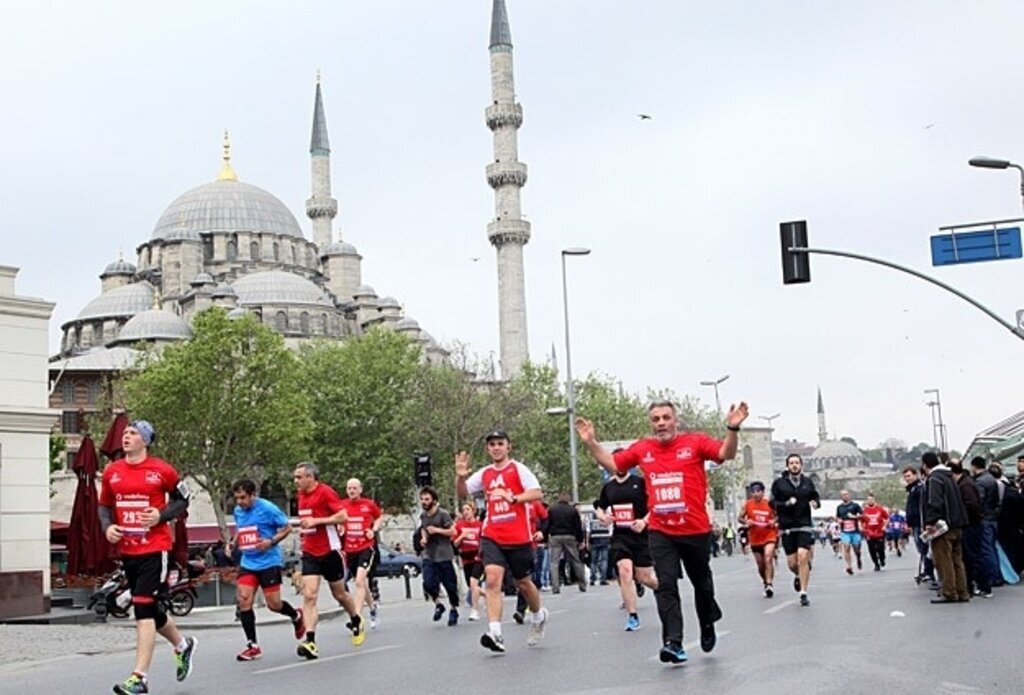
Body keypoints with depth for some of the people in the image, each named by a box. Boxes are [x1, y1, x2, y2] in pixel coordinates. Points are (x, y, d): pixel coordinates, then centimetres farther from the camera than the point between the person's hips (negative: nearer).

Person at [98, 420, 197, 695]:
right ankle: (182, 644, 43)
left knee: (144, 610, -13)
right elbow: (104, 505, 17)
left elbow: (182, 500, 3)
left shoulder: (162, 470, -6)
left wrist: (161, 515, -13)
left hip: (155, 549, -6)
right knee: (150, 610, 17)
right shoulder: (112, 472, 7)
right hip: (127, 550, 6)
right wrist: (107, 527, -2)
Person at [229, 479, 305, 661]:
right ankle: (253, 646, 0)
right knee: (243, 600, -9)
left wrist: (271, 541, -20)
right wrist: (234, 543, 5)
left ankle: (296, 616, 33)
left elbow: (287, 527, -6)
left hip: (269, 562, -5)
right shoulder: (238, 511, 7)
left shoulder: (268, 508, -12)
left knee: (274, 604, -2)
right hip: (247, 563, 5)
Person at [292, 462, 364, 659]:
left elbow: (343, 517, -18)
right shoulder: (302, 496, 9)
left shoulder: (326, 492, -13)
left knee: (339, 593, 11)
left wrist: (316, 521, -22)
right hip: (310, 554, 5)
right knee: (309, 595, -12)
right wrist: (304, 529, 9)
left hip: (330, 552, -5)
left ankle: (357, 622, 39)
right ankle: (310, 642, -19)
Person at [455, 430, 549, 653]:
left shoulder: (518, 469, -3)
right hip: (492, 537, 3)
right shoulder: (484, 474, 11)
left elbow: (537, 493, -12)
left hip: (518, 537, -3)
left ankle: (539, 616, 41)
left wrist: (514, 498, -27)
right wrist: (460, 477, -3)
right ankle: (495, 632, -25)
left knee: (523, 583, 11)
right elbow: (463, 493, 16)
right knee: (492, 578, -18)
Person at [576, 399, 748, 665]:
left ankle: (707, 626, 41)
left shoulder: (695, 442, -4)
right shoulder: (642, 449, 5)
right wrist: (591, 442, 6)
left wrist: (732, 429, -31)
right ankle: (673, 643, -11)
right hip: (660, 533, 1)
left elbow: (726, 453, -15)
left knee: (701, 582, 17)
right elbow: (612, 464, 15)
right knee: (666, 586, -9)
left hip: (696, 530, -1)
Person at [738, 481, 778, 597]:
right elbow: (740, 518, 5)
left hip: (769, 536, -2)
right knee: (761, 565, 11)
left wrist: (774, 522, -10)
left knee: (768, 559, -22)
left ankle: (769, 584, -23)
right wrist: (746, 521, -15)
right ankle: (765, 582, 32)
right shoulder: (747, 504, -3)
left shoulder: (769, 504, -5)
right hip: (755, 539, 2)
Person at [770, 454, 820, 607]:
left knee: (803, 557, -15)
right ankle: (798, 576, 40)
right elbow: (772, 503, 0)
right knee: (792, 562, 3)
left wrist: (816, 502, -5)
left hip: (804, 526, 0)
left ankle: (803, 593, -7)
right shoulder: (779, 483, 1)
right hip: (787, 527, 0)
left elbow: (816, 497, 18)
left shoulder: (807, 482, 7)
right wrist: (786, 504, -17)